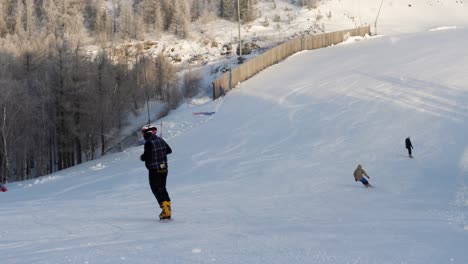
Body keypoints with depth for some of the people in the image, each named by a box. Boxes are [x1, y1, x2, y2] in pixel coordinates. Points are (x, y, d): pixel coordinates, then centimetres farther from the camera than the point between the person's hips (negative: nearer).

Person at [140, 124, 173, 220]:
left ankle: (166, 209, -13)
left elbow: (146, 156, -18)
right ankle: (167, 206, 16)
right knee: (162, 188, 18)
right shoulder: (161, 140, 7)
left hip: (154, 170, -7)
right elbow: (169, 150, 19)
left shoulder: (149, 143, -16)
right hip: (164, 169, 7)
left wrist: (142, 157, 4)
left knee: (156, 189, -3)